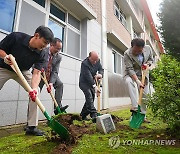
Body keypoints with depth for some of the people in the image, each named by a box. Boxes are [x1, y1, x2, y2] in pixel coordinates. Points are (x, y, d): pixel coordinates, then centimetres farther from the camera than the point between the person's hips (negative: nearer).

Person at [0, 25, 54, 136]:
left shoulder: (41, 54, -20)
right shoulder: (16, 37, -26)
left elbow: (37, 73, -26)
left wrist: (34, 88, -43)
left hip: (23, 71, 2)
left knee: (35, 92, -13)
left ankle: (32, 127, -5)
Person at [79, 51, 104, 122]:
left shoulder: (97, 61, -4)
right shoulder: (84, 63, -26)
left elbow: (101, 69, -1)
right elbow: (88, 76, -33)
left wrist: (100, 74, -26)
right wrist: (94, 86, -41)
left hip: (92, 83, 7)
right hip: (84, 82, -6)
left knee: (91, 98, 5)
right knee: (89, 96, -23)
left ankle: (83, 115, 18)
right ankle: (94, 115, -26)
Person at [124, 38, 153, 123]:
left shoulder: (148, 48, -10)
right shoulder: (127, 54, -23)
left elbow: (151, 59, 8)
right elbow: (130, 69, -27)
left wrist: (147, 64, -15)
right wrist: (137, 81, -36)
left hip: (143, 75, 4)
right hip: (131, 74, -4)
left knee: (144, 95, 3)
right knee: (129, 81, -39)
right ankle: (135, 107, -36)